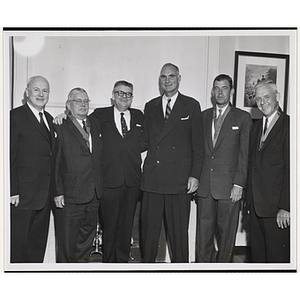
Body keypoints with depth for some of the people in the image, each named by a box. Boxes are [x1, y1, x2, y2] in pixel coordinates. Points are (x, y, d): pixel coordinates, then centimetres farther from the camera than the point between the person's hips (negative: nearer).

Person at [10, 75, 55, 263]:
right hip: (22, 195, -7)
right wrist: (12, 191, -16)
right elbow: (9, 157, -11)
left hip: (44, 196, 7)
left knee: (39, 243, 16)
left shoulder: (49, 119, 14)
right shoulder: (15, 116, -7)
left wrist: (53, 190, 10)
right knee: (18, 243, 4)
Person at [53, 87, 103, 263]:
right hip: (70, 196, -5)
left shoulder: (97, 125, 11)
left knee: (87, 238, 17)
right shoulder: (61, 129, -5)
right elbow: (54, 164, -6)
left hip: (94, 195, 5)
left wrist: (100, 186, 10)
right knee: (67, 243, 6)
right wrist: (58, 192, -11)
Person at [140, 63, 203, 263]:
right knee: (149, 229, 11)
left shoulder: (191, 106, 4)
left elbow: (197, 144, 1)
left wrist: (195, 175, -5)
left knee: (178, 231, 5)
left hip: (179, 179, -3)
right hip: (152, 178, 3)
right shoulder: (151, 106, 15)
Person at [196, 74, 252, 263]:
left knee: (226, 234, 5)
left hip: (229, 186, -3)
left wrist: (239, 184, -9)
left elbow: (244, 154, -1)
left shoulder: (243, 118, 4)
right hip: (205, 185, 3)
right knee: (203, 233, 8)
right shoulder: (204, 116, 14)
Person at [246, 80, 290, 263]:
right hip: (256, 205, 7)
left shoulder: (289, 125, -9)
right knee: (258, 253, 15)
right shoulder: (256, 127, 15)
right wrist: (250, 200, 11)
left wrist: (285, 207, -17)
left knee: (277, 256, 4)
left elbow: (290, 169, -14)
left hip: (277, 207, -7)